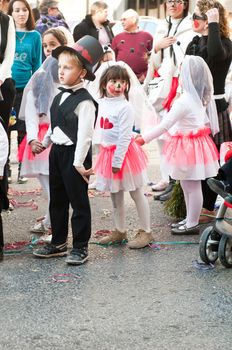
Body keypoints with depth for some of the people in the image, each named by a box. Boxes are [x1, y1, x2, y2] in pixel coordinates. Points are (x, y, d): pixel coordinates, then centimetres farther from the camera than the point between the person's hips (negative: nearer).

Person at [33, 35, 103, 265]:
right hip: (57, 152, 9)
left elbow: (84, 134, -21)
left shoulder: (84, 101, -18)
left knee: (78, 201, 1)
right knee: (57, 200, 16)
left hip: (74, 155, -9)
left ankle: (80, 247, 10)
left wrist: (79, 162, -22)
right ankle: (58, 243, 27)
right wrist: (45, 143, 25)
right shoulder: (59, 97, 9)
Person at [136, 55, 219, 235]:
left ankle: (192, 224, 8)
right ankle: (190, 219, 30)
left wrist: (144, 139, -14)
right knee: (189, 186, 19)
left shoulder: (184, 101, -21)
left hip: (188, 147, -9)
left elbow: (164, 125, -20)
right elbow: (208, 122, 15)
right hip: (198, 143, 9)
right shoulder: (203, 98, 6)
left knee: (192, 187, 0)